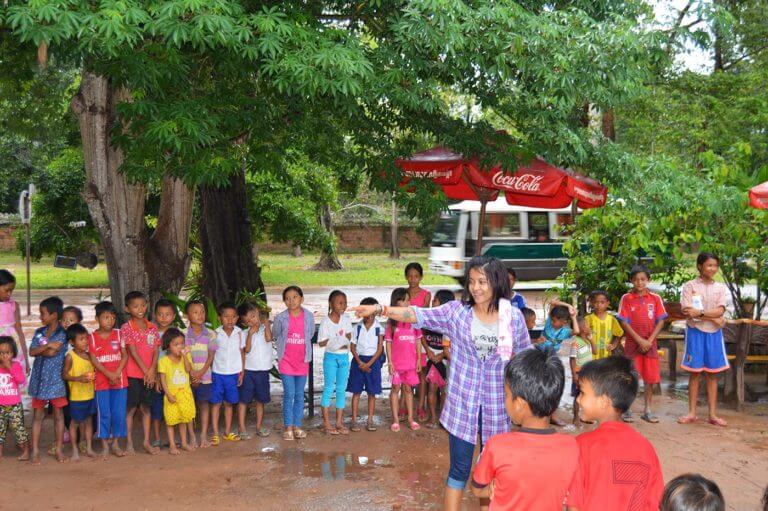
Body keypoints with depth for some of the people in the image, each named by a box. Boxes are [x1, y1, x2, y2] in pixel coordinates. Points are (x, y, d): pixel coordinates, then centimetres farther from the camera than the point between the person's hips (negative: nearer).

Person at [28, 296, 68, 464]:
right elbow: (31, 352, -6)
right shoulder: (39, 332, 6)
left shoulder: (62, 334, -8)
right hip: (39, 378, 4)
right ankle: (35, 450, 13)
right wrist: (47, 346, -18)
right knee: (38, 414, 8)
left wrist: (40, 349, -3)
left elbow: (52, 352, -18)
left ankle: (58, 449, 15)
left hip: (55, 379, -4)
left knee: (58, 414, 5)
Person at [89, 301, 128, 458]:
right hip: (101, 382, -1)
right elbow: (93, 359, -6)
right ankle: (105, 445, 12)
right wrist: (109, 374, -15)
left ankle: (115, 443, 17)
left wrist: (117, 373, -12)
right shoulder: (93, 337, 0)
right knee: (104, 414, 2)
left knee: (119, 413, 2)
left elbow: (124, 356, 1)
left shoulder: (118, 334, 3)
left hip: (120, 381, 1)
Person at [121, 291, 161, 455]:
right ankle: (129, 443, 11)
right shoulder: (126, 328, -7)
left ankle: (146, 442, 17)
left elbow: (156, 351, 2)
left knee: (146, 408, 10)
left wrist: (152, 371, -11)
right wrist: (145, 370, -14)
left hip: (149, 374, 4)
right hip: (132, 373, -4)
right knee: (131, 409, 3)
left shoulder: (152, 328, 6)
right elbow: (133, 352, -12)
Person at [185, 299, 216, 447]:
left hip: (205, 375, 0)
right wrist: (191, 372, -13)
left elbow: (211, 356, -2)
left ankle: (204, 435, 11)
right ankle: (191, 436, 16)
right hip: (187, 375, 0)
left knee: (203, 403, 6)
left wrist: (201, 372, -12)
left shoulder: (210, 334, -2)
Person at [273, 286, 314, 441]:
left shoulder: (308, 316, -3)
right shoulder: (281, 318, -7)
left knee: (299, 395, 8)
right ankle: (288, 427, 5)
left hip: (302, 360, 2)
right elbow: (275, 335, 8)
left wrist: (302, 348, 10)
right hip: (286, 360, -2)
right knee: (289, 394, -4)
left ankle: (297, 426, 16)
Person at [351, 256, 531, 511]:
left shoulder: (514, 317, -4)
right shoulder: (457, 311, -5)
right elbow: (419, 315, -12)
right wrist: (379, 309, -24)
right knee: (459, 469, 5)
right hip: (463, 403, -1)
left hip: (497, 405, 1)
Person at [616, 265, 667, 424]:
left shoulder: (655, 298, 2)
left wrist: (649, 341, -9)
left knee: (650, 378, 4)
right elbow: (624, 323, -6)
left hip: (650, 344, 2)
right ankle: (626, 410, 10)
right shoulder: (626, 298, -3)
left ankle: (647, 410, 14)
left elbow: (660, 321, 1)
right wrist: (640, 340, -12)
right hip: (632, 343, -2)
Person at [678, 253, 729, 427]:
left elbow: (720, 311, -7)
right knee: (695, 372, 1)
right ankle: (692, 413, 8)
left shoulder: (721, 287, 6)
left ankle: (713, 414, 9)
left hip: (714, 333, 3)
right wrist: (713, 318, -12)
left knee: (712, 373, 5)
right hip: (695, 332, -2)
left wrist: (699, 312, -18)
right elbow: (688, 312, -11)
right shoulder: (690, 286, -2)